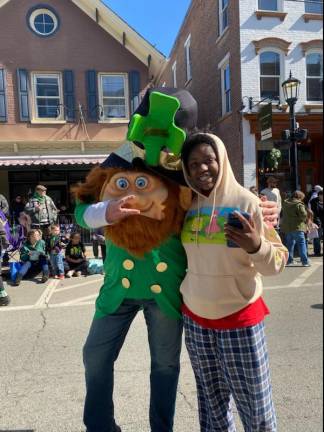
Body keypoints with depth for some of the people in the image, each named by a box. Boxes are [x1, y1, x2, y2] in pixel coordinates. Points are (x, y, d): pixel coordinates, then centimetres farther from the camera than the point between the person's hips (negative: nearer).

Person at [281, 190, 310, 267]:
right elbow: (304, 215, -18)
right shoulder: (299, 204, -12)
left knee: (289, 244, 14)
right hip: (297, 227, -6)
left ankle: (289, 260, 18)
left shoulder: (285, 203, 9)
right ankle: (305, 261, 0)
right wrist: (304, 220, 1)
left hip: (286, 227, 7)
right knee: (301, 243, 1)